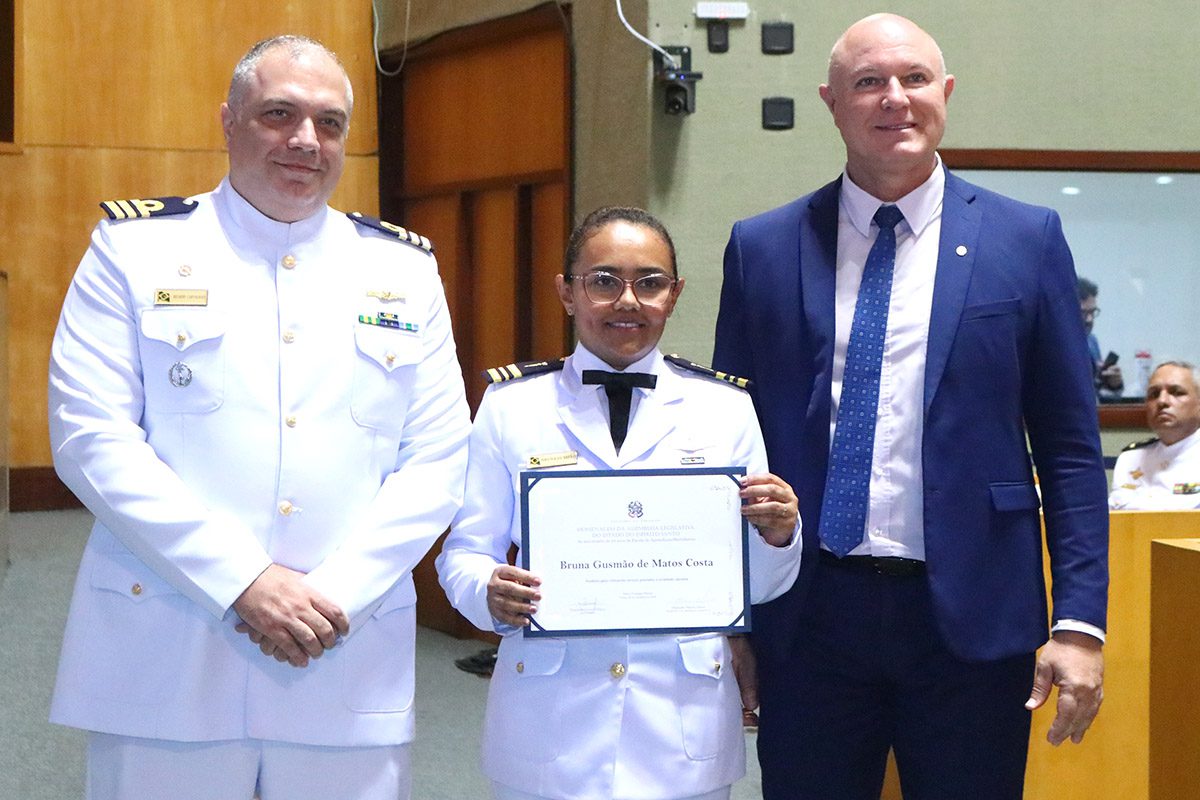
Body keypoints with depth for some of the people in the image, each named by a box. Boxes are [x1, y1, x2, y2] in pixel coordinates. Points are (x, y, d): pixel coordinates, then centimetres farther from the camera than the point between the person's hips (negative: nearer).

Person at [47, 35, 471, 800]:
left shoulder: (405, 270, 10)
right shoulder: (134, 248, 3)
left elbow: (438, 460, 5)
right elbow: (92, 437, -6)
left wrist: (337, 596, -9)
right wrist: (239, 583, -13)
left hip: (349, 667, 2)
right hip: (163, 665, -2)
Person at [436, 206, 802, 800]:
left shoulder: (726, 408, 4)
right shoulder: (511, 405, 2)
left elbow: (754, 586, 5)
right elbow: (464, 553, 2)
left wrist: (777, 537, -15)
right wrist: (490, 595, -19)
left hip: (682, 723, 1)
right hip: (549, 722, -1)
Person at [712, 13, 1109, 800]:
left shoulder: (1026, 239, 2)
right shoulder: (762, 248, 4)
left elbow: (1070, 448, 2)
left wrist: (1080, 622, -5)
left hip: (970, 617, 0)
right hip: (807, 616, 1)